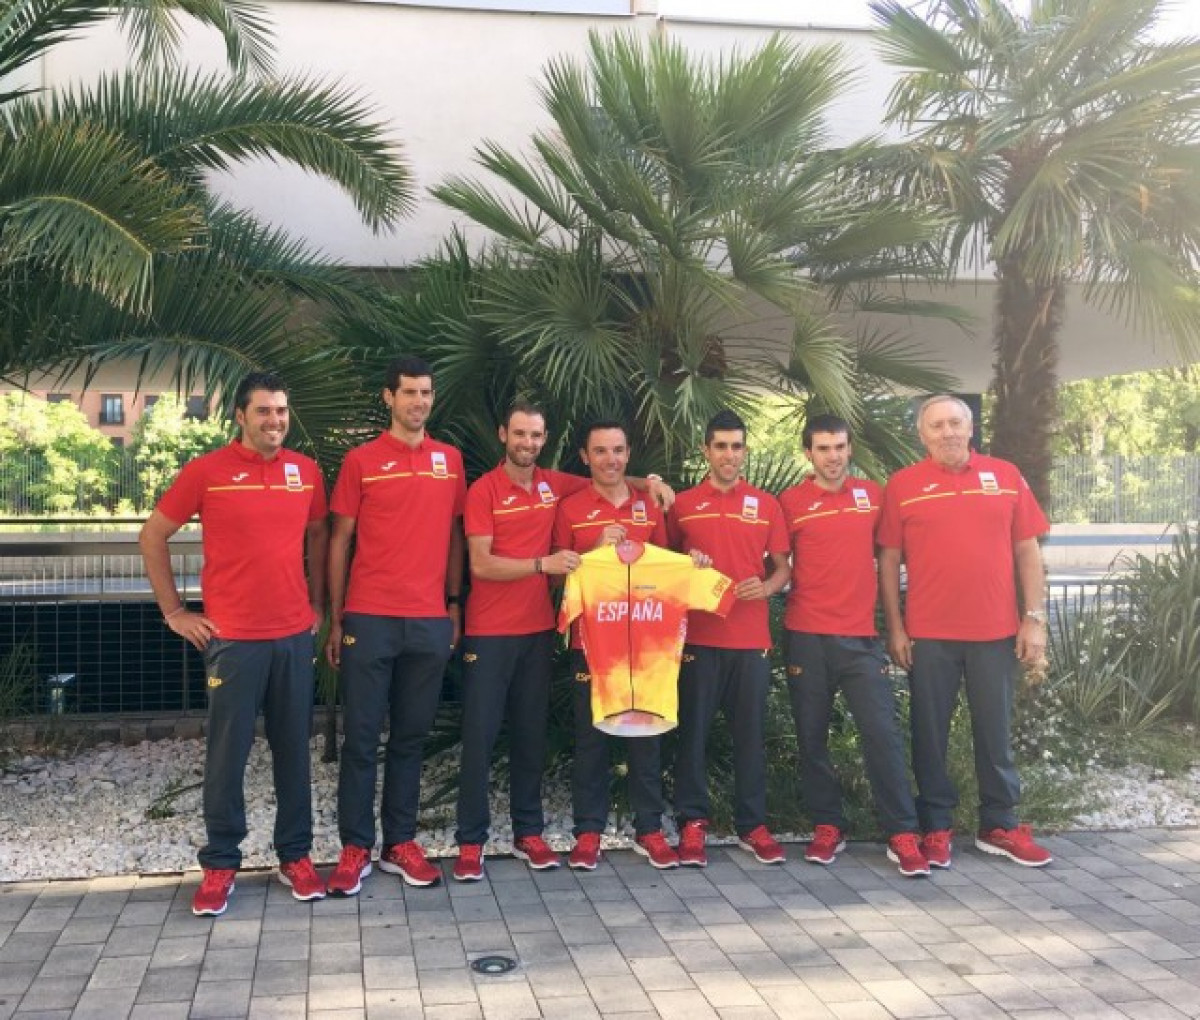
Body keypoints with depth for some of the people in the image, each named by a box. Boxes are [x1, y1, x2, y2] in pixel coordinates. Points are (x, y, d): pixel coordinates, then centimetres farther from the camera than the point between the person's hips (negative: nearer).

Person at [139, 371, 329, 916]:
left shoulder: (306, 471, 5)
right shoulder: (207, 471, -5)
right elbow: (152, 536, 2)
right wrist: (174, 611, 0)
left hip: (295, 635, 3)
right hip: (233, 638, -3)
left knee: (294, 750, 10)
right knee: (227, 754, 3)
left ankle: (296, 855, 22)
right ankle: (219, 864, 16)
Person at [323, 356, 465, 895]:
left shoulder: (450, 460, 10)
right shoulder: (361, 460, 1)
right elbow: (340, 540, 2)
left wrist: (454, 604, 10)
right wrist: (335, 619, 0)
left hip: (431, 621, 3)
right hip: (369, 620, -3)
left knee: (411, 736, 10)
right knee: (361, 737, 2)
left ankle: (400, 842, 19)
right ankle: (355, 847, 11)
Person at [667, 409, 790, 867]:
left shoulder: (766, 505, 8)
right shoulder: (682, 505, 5)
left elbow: (783, 567, 10)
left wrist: (766, 586, -9)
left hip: (752, 639, 1)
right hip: (699, 637, -1)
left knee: (751, 732, 6)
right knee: (693, 731, 1)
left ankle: (752, 824, 17)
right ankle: (692, 823, 11)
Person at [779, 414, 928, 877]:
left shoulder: (872, 494, 8)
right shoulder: (790, 502, 1)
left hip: (862, 635, 1)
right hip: (807, 637, -1)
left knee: (883, 733, -5)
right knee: (812, 737, 6)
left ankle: (903, 836, 1)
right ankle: (827, 827, 19)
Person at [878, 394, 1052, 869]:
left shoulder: (1006, 476, 5)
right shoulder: (902, 485, 1)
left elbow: (1027, 552, 6)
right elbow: (888, 560, 2)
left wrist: (1035, 618, 1)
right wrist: (895, 628, -2)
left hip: (995, 632, 1)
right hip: (928, 634, -1)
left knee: (995, 730, 10)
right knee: (930, 733, 7)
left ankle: (1000, 826, 24)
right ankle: (936, 827, 19)